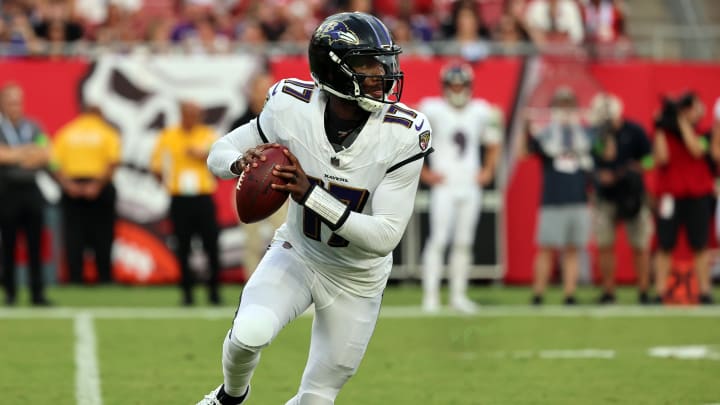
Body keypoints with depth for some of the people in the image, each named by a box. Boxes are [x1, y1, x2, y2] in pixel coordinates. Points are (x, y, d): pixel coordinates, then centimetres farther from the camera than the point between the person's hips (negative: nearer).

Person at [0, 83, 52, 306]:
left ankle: (37, 293, 4)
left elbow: (45, 154, 0)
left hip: (31, 189, 3)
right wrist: (28, 153, -13)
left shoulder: (34, 129, 10)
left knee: (35, 245, 2)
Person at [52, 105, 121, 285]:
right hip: (100, 188, -2)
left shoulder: (65, 133, 10)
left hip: (72, 190, 2)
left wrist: (67, 184, -10)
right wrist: (98, 184, -14)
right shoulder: (107, 132, 4)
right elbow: (112, 162, -11)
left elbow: (55, 163, -2)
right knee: (102, 235, 4)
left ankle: (75, 278, -1)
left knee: (73, 236, 3)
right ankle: (104, 278, 2)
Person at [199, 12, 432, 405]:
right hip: (296, 254, 0)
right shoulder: (293, 108, -21)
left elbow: (386, 236, -28)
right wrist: (243, 162, -32)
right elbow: (220, 152, -6)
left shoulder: (401, 136, -26)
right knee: (250, 333, -28)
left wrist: (311, 194, -40)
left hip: (355, 280, 0)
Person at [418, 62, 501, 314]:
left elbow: (493, 145, 23)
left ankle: (458, 295, 12)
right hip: (444, 186, -4)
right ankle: (430, 295, -10)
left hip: (470, 186, 4)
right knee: (439, 239, -11)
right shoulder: (433, 111, -5)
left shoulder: (481, 112, 8)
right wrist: (424, 173, -4)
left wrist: (488, 171, 11)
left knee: (464, 242, 6)